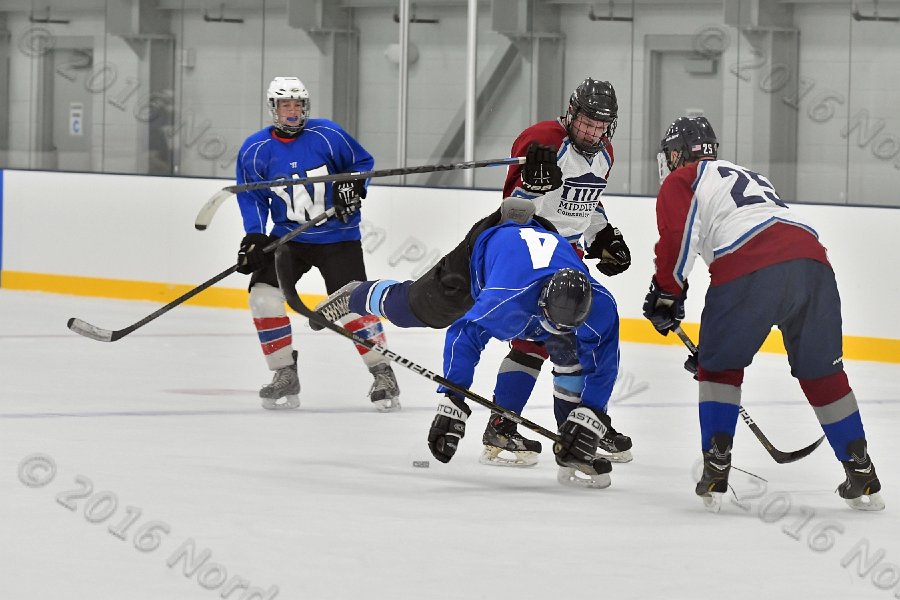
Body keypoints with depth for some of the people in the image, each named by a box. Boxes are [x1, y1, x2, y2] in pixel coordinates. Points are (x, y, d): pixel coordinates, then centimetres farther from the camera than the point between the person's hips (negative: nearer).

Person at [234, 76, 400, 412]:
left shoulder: (328, 135, -10)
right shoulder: (255, 150, -5)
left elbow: (363, 162, 4)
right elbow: (252, 197, 3)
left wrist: (352, 186, -15)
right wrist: (254, 236, -9)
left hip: (337, 236, -3)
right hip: (287, 236, 3)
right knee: (263, 295, -13)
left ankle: (383, 374, 2)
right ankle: (285, 376, -1)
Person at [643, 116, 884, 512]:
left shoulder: (682, 180, 20)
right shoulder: (750, 177, 42)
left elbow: (677, 237, 1)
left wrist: (665, 294, 13)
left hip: (754, 270, -6)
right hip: (813, 261, 6)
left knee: (719, 365, 14)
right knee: (821, 372, 17)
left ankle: (716, 470, 5)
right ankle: (863, 478, 16)